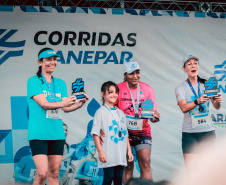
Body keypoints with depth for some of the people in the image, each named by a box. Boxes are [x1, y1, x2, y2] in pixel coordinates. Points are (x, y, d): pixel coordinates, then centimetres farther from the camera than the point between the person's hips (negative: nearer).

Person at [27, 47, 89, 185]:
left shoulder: (61, 83, 15)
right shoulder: (34, 81, -3)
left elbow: (66, 108, 8)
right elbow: (44, 104, -14)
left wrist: (80, 104, -12)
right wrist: (63, 103, -30)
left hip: (57, 134, 6)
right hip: (39, 134, -5)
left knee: (54, 174, 6)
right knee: (42, 173, -13)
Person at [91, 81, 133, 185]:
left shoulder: (120, 113, 17)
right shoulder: (101, 112, -3)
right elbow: (95, 133, -8)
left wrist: (129, 150, 15)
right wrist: (100, 151, -15)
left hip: (121, 155, 6)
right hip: (108, 155, -6)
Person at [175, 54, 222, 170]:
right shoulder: (180, 88, 3)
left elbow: (216, 107, -1)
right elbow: (184, 108, -15)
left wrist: (218, 101, -24)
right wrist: (198, 101, -33)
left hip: (208, 131, 2)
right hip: (190, 133, -2)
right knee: (190, 170, -8)